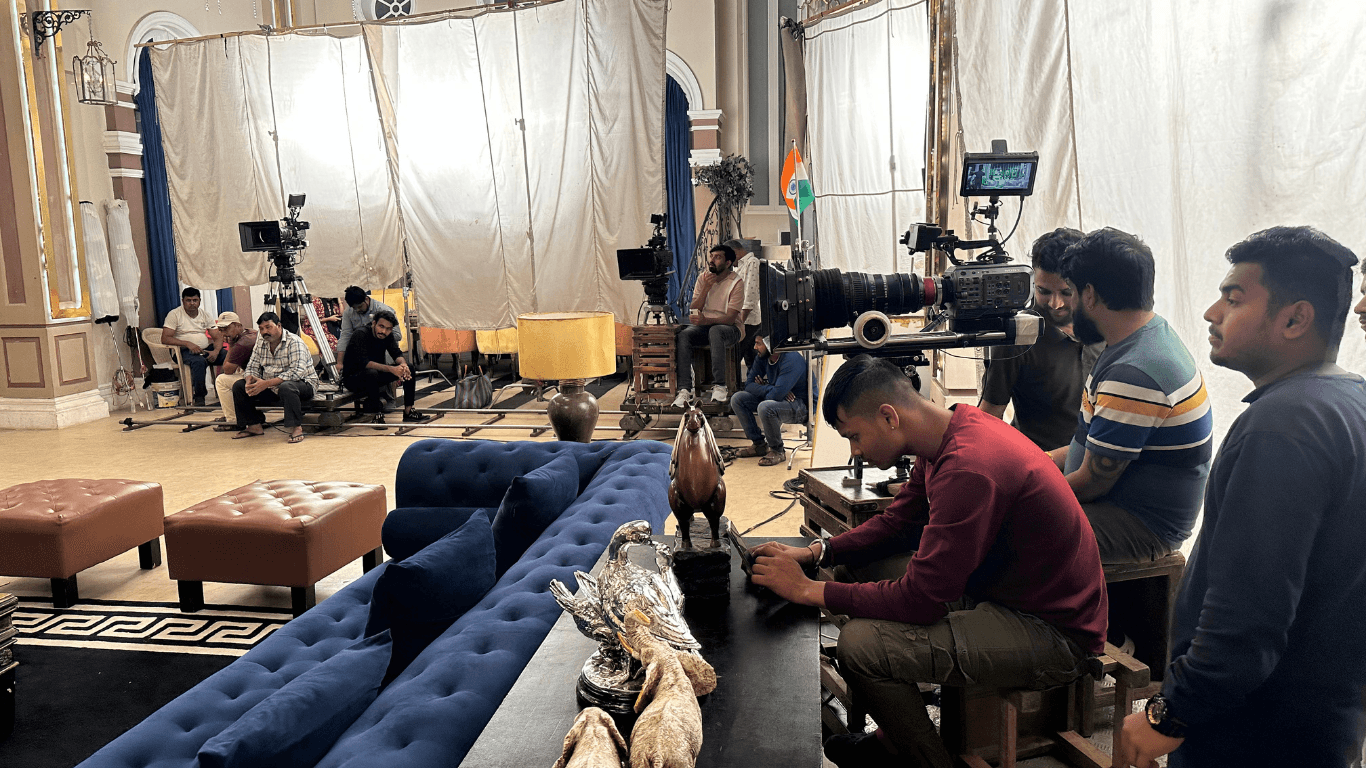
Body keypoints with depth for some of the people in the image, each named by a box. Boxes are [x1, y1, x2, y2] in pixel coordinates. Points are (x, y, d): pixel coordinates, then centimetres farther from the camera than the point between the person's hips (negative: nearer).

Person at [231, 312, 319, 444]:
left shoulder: (294, 342, -17)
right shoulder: (260, 344, 7)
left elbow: (297, 372, -28)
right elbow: (252, 367, 10)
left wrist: (266, 383, -32)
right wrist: (250, 381, -16)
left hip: (303, 384, -7)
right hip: (273, 388, 8)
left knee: (286, 387, -40)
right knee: (238, 386, -1)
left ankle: (296, 428, -28)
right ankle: (254, 426, 4)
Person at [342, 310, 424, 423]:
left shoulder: (387, 336, -2)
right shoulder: (360, 336, -23)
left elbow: (397, 353, -7)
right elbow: (364, 362, -34)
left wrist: (403, 364, -32)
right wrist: (391, 369, -45)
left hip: (375, 375, 7)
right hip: (352, 378, -7)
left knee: (409, 368, -9)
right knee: (371, 373, -39)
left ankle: (408, 411, -7)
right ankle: (376, 415, -29)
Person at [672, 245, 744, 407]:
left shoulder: (736, 283, -9)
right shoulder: (702, 278, 5)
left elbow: (730, 318, -18)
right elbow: (694, 310, -1)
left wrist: (706, 320, -34)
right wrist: (706, 288, -15)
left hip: (730, 328, -4)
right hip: (705, 326, 4)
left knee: (715, 331, -39)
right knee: (683, 335, -28)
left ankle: (720, 386, -35)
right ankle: (684, 389, -32)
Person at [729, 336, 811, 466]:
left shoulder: (791, 360, -26)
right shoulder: (761, 357, -1)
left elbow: (777, 394, -33)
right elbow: (749, 384, 0)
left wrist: (762, 388, -12)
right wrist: (769, 389, -17)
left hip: (801, 406, -9)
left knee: (765, 407, -37)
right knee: (737, 399, -1)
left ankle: (777, 451, -12)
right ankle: (759, 444, 8)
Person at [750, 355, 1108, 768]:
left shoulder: (969, 469, -30)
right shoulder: (950, 432, 1)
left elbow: (920, 600, -28)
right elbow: (896, 521, 13)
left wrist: (808, 590, -19)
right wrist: (815, 552, 0)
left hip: (1054, 632, -10)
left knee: (861, 644, -23)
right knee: (854, 569, 9)